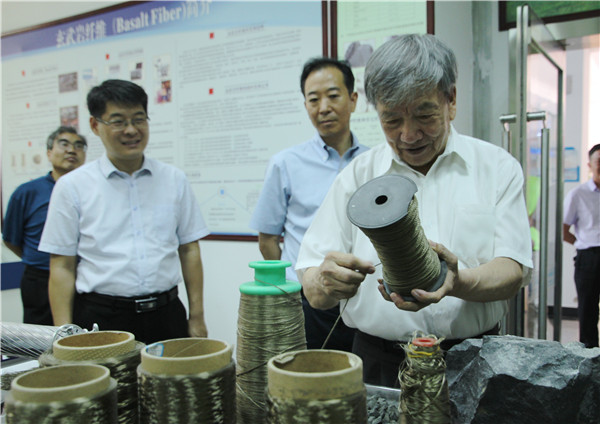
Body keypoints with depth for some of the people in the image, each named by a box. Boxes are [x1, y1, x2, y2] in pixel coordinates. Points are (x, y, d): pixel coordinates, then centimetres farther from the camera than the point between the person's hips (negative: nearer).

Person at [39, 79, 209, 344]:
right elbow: (62, 267, 0)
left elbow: (189, 251, 8)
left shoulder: (174, 180, 6)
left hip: (166, 315, 2)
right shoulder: (73, 186, 0)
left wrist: (197, 318, 5)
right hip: (101, 320, -2)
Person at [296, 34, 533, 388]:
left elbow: (513, 271, -3)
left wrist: (458, 282, -24)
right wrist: (326, 283, -23)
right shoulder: (356, 176, 5)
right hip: (379, 363, 0)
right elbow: (313, 288, 1)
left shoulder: (498, 168, 6)